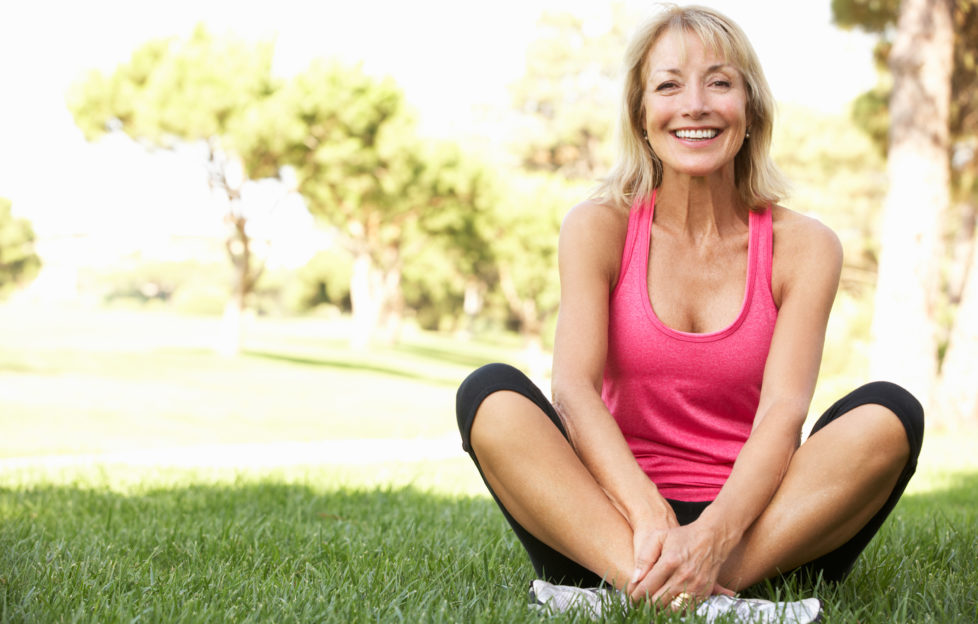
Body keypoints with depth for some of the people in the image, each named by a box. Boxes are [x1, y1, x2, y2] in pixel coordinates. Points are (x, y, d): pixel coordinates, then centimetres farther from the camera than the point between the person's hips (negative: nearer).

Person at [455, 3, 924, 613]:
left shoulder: (803, 246, 1)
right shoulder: (599, 228, 2)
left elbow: (784, 412, -13)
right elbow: (573, 386, -13)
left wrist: (713, 539, -32)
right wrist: (649, 518, -31)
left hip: (755, 527, 0)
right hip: (614, 519, 0)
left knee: (888, 414, -23)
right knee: (490, 394, -23)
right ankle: (645, 578, -42)